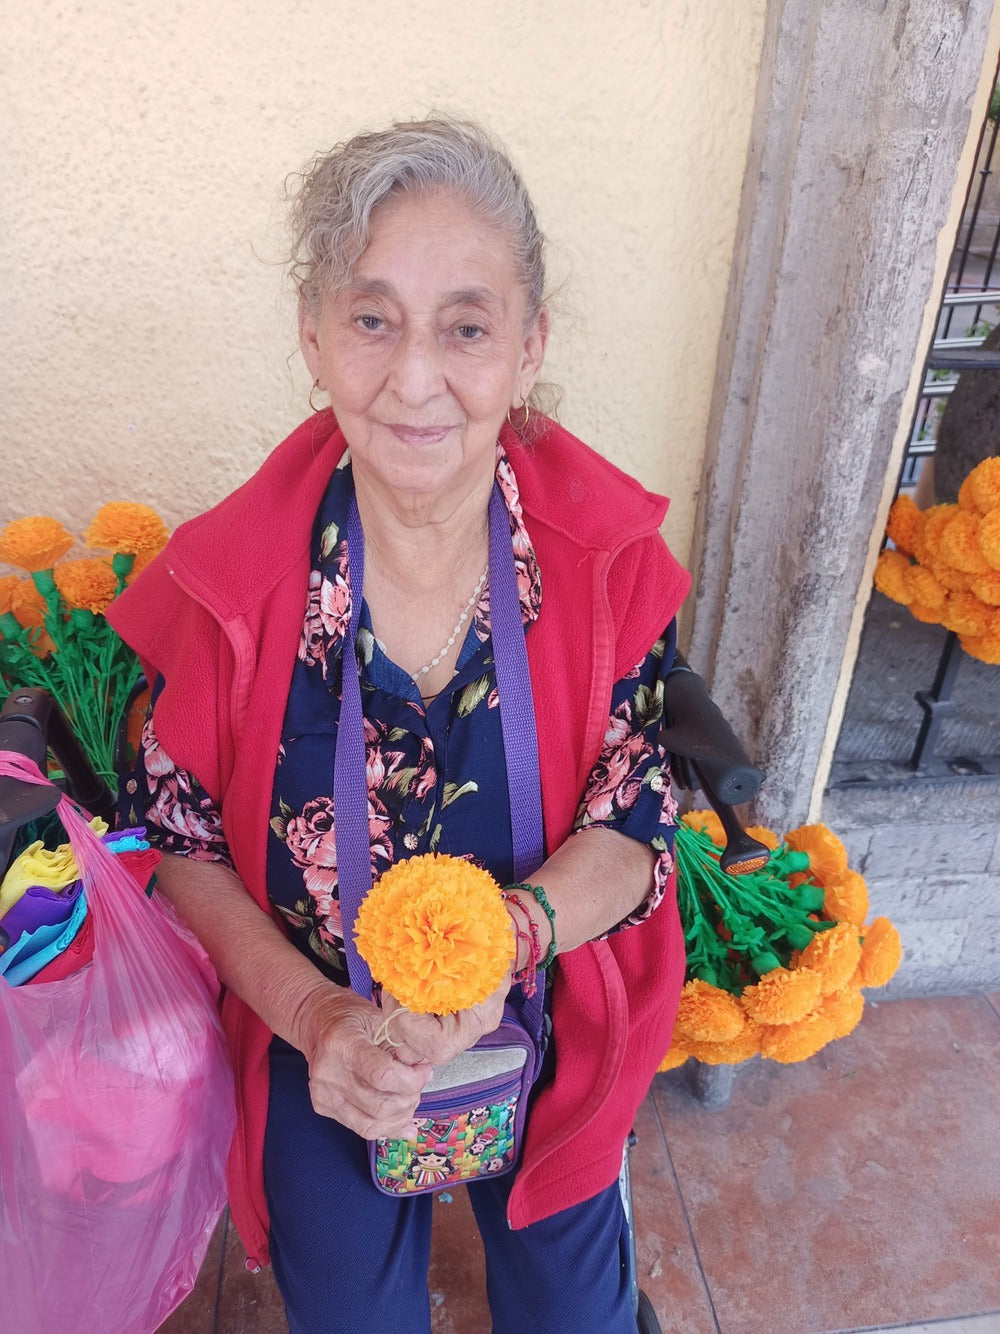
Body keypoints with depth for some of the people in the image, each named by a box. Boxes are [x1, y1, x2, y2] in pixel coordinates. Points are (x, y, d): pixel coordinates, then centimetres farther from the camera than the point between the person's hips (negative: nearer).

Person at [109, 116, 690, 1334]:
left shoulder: (609, 558, -19)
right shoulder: (231, 582, -20)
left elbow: (635, 829, -13)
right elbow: (180, 843, -9)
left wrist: (508, 937, -32)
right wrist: (311, 1014, -21)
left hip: (546, 1025, 1)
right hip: (322, 1048, 0)